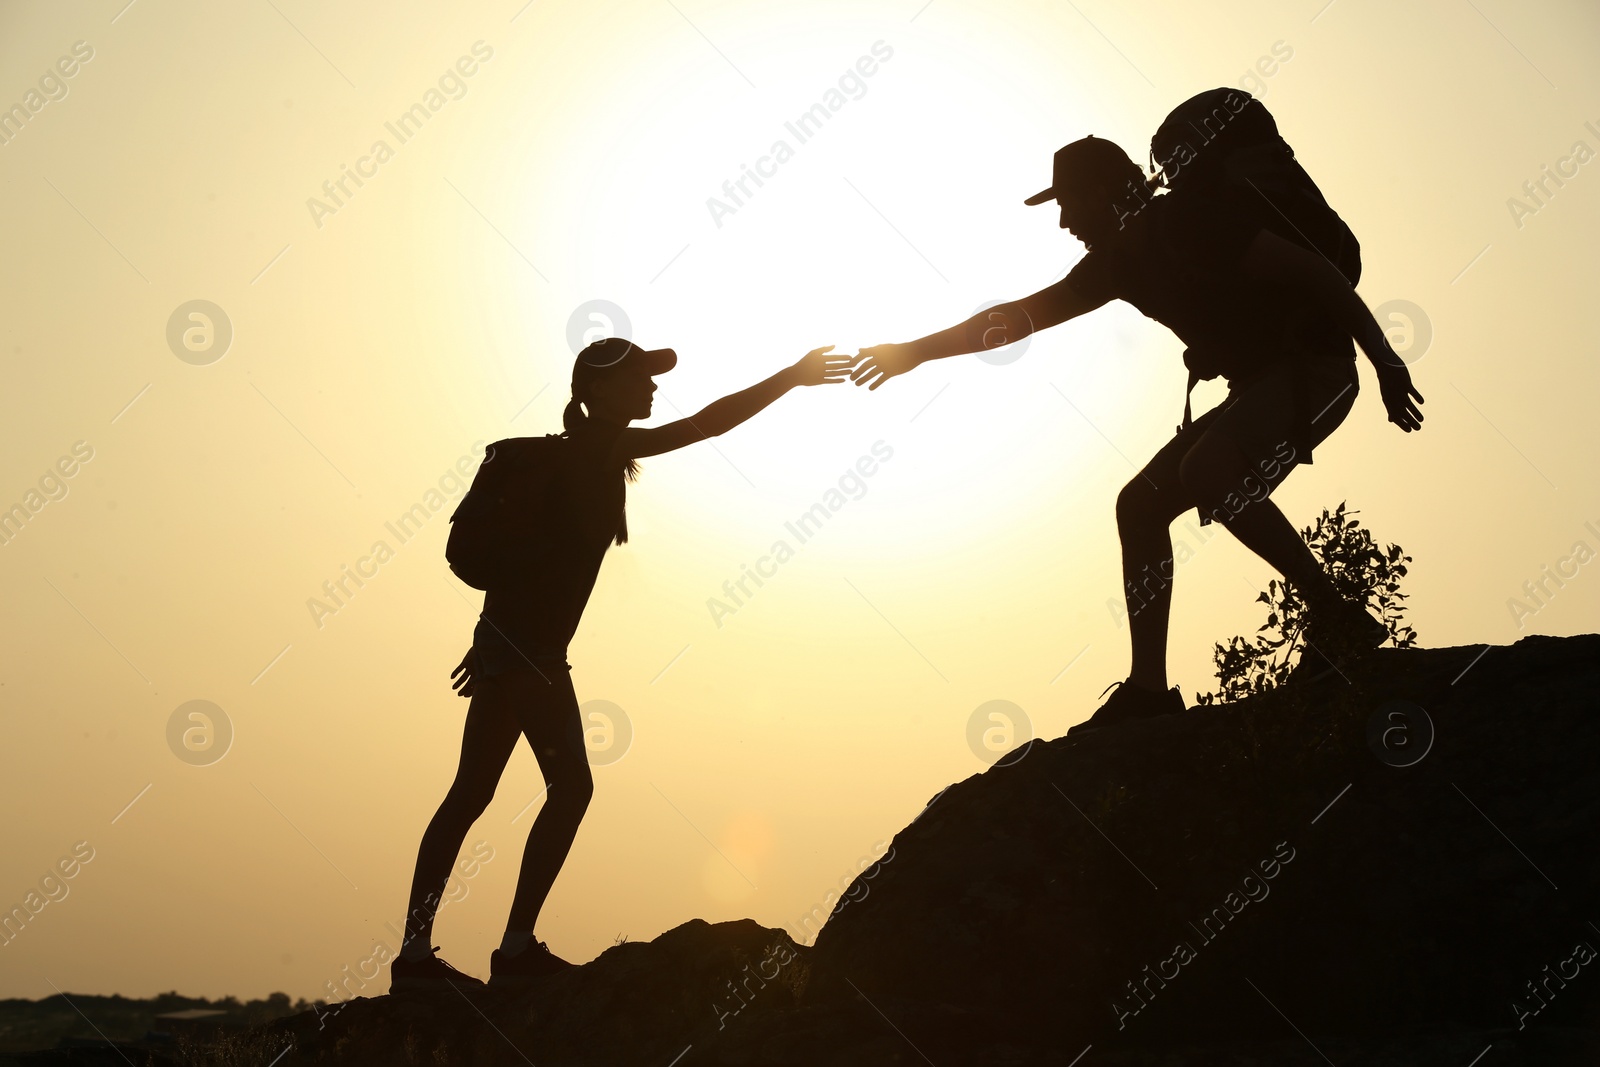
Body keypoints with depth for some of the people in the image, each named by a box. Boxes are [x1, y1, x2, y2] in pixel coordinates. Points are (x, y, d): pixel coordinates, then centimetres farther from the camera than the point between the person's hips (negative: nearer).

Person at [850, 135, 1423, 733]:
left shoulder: (1184, 222, -15)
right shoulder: (1117, 260, 10)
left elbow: (1315, 272, -18)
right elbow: (1020, 316, 16)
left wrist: (1386, 364, -19)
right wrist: (919, 351, 16)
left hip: (1314, 368, -9)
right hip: (1259, 384, 9)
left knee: (1205, 472, -32)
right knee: (1139, 504, 2)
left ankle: (1339, 620, -19)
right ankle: (1148, 689, 0)